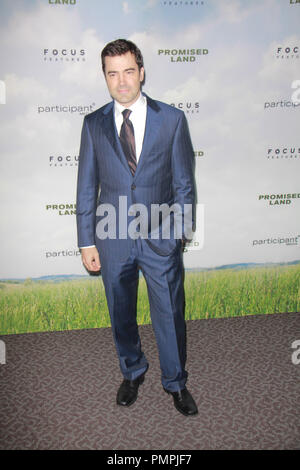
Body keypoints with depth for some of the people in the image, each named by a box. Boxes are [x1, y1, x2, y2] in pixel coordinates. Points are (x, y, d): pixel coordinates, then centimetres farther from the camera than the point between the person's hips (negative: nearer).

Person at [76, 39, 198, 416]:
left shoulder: (172, 119, -2)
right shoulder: (93, 124, 2)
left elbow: (184, 182, 2)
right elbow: (86, 187, 3)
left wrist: (180, 229, 2)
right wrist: (87, 242, 1)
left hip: (161, 238, -1)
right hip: (113, 239, 2)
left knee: (170, 315, 10)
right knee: (121, 315, 17)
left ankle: (175, 382, 34)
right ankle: (132, 373, 43)